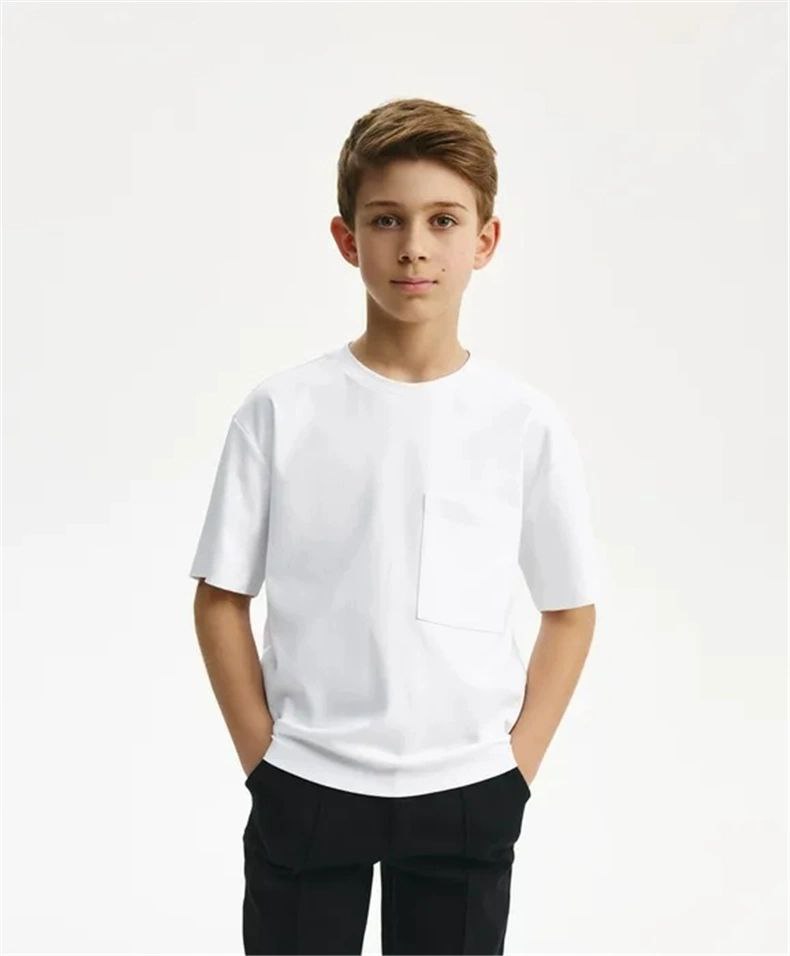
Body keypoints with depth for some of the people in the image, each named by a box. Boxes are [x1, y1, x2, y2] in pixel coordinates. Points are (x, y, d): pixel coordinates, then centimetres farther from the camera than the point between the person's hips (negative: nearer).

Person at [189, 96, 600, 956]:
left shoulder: (528, 424, -5)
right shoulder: (281, 411, -6)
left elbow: (571, 610, 3)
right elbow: (221, 599, 0)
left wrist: (516, 766, -2)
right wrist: (263, 755, -4)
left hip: (465, 795, 1)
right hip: (305, 786, 0)